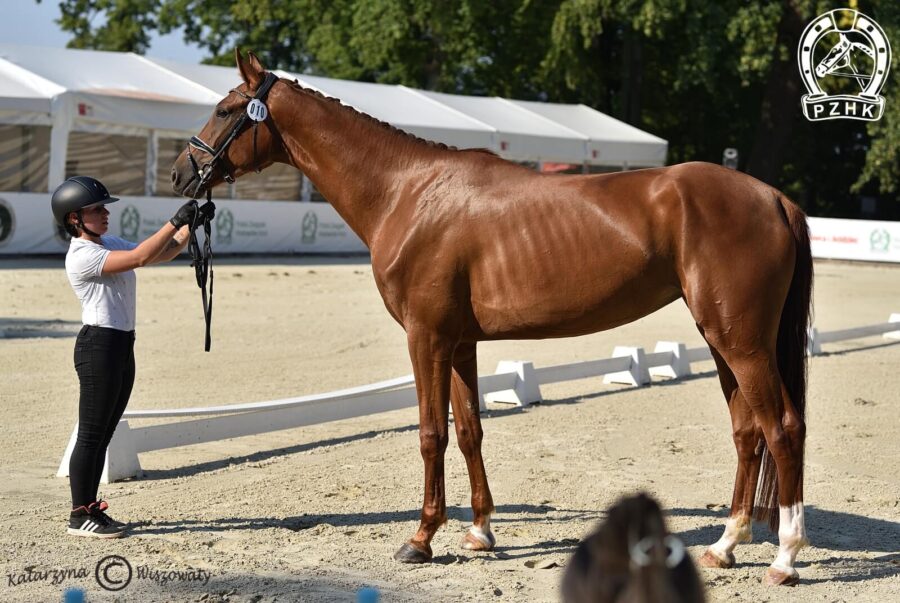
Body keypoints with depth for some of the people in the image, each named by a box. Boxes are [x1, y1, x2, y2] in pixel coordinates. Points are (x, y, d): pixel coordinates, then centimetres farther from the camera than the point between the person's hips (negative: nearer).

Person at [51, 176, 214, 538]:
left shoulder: (111, 245, 13)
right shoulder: (82, 256, -16)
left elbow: (164, 254, 13)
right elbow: (140, 258, -26)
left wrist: (192, 224, -1)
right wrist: (176, 221, -25)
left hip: (122, 345, 9)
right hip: (99, 345, -9)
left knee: (103, 435, 13)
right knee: (91, 434, -4)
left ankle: (90, 508, 20)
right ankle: (79, 515, 2)